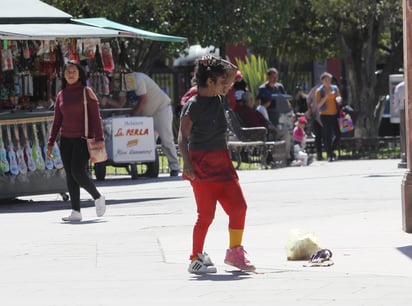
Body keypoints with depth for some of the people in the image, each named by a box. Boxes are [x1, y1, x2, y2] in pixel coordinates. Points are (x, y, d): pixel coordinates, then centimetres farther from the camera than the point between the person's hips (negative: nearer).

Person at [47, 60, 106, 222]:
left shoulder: (87, 92, -2)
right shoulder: (61, 95, 11)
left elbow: (95, 116, -5)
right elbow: (57, 121, 14)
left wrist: (99, 139, -13)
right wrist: (50, 143, 8)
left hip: (83, 139, -5)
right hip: (66, 140, 5)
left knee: (78, 171, -16)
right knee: (70, 176, 2)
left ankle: (98, 198, 6)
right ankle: (76, 211, 5)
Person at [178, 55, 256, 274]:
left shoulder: (218, 99, 8)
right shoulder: (193, 105, -13)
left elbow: (233, 72, 25)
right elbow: (183, 137, -18)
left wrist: (224, 66, 7)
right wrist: (187, 163, -29)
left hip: (222, 162, 8)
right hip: (201, 164, -8)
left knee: (239, 206, 3)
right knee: (206, 214, -7)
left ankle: (235, 252, 17)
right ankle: (196, 259, 3)